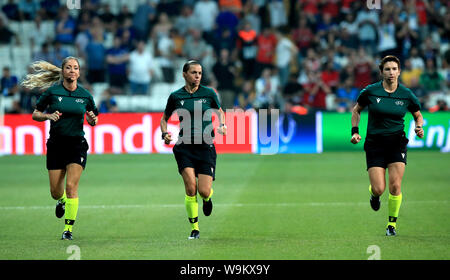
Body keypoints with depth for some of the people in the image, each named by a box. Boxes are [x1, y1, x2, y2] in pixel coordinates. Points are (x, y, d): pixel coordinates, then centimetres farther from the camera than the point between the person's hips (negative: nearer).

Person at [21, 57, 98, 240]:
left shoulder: (85, 95, 2)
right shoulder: (52, 91, -2)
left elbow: (93, 121, 14)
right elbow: (35, 114, 4)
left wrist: (93, 120, -9)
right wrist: (48, 116, -15)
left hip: (77, 144, 0)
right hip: (56, 144, 0)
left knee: (71, 186, -13)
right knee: (55, 191, 4)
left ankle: (69, 227, -5)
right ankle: (62, 201, 42)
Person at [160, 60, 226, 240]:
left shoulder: (209, 93, 2)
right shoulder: (175, 97, 3)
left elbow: (220, 112, 19)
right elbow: (165, 118, 18)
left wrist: (222, 125, -2)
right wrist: (165, 134, -1)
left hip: (205, 147, 0)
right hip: (184, 147, 0)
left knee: (204, 191, -7)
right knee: (190, 188, -15)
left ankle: (207, 198, 33)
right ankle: (194, 228, -2)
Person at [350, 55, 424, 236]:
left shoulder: (407, 95, -2)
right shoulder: (370, 92, -5)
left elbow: (418, 116, 14)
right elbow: (356, 110, 12)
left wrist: (419, 128, -6)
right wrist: (355, 131, 1)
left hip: (397, 143, 1)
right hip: (374, 144, -1)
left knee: (395, 186, -10)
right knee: (379, 189, -9)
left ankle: (392, 223, 8)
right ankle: (373, 194, 30)